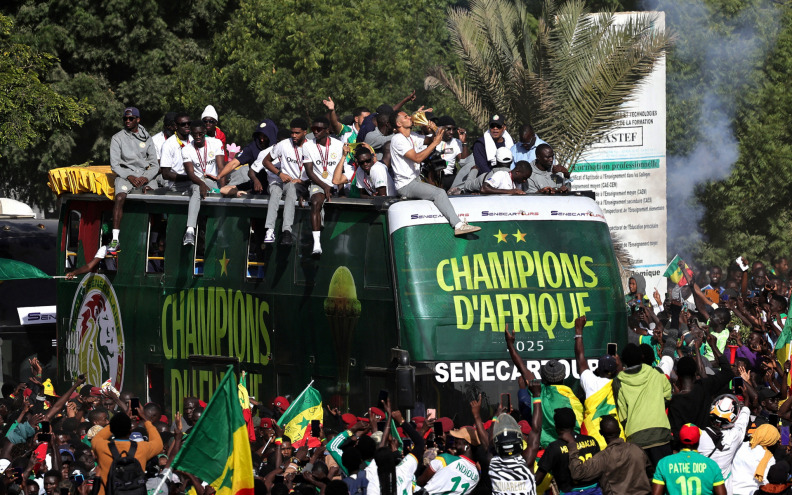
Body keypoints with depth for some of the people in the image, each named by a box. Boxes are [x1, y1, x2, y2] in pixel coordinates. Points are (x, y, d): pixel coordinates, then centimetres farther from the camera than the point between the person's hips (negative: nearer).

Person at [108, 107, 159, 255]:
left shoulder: (146, 139, 14)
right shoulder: (118, 138, 7)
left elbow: (155, 165, 10)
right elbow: (114, 165, 0)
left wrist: (146, 177, -10)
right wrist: (129, 177, -15)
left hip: (144, 175, 3)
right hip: (124, 175, -3)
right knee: (120, 197, -32)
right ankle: (115, 240, -35)